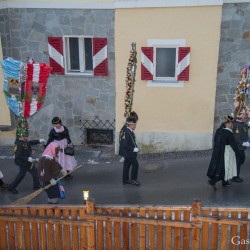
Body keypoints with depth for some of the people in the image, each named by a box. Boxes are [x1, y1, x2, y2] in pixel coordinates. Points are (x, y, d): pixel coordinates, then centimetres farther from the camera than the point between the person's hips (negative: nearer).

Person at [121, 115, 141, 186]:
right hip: (129, 153, -10)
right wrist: (133, 149, -21)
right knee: (135, 165, -3)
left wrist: (135, 147, 11)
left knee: (127, 165, 14)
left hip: (128, 153, 10)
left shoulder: (130, 131, 8)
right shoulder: (127, 133, -22)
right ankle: (133, 179, 6)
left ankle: (125, 180, 21)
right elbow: (125, 145, -24)